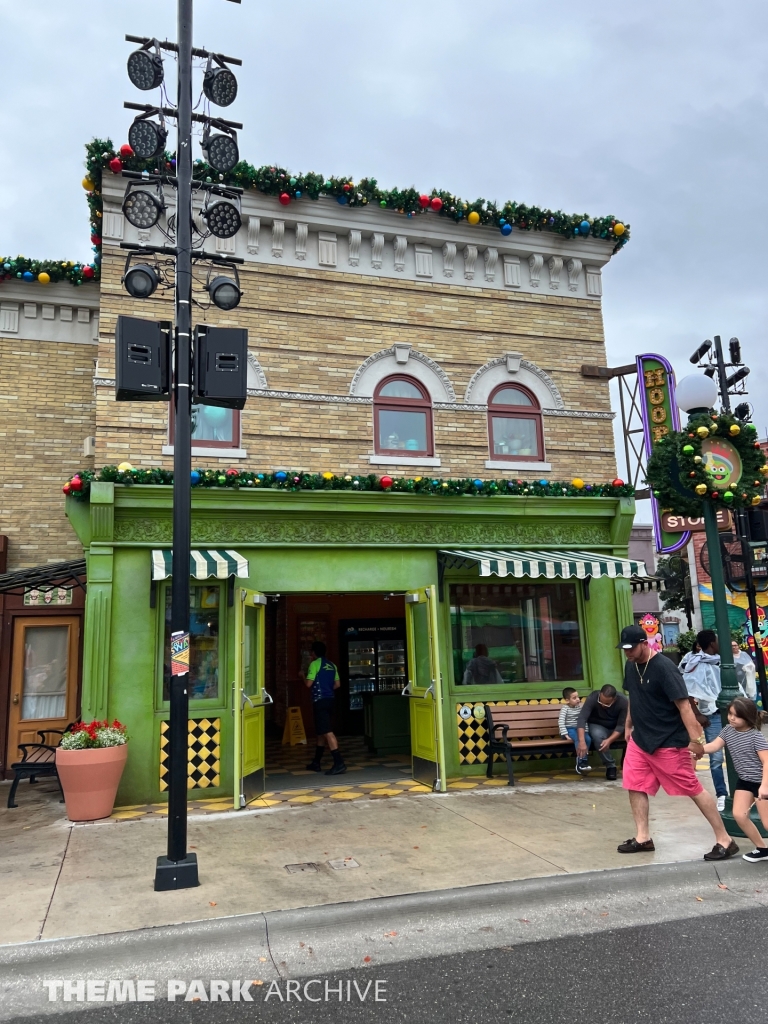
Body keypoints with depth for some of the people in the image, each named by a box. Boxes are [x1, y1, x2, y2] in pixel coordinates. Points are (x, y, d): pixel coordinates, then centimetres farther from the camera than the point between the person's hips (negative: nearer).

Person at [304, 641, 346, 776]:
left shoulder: (314, 664, -9)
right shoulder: (332, 665, 12)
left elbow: (309, 683, -12)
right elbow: (337, 684, 14)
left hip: (320, 701, -8)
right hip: (330, 700, 8)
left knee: (327, 732, -13)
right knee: (321, 732, 17)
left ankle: (339, 763, -20)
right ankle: (316, 762, 26)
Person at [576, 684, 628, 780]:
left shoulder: (623, 702, -25)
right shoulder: (592, 698, -28)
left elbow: (621, 725, -24)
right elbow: (582, 719, -35)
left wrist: (609, 740, -40)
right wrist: (582, 742, -48)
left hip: (616, 728, 1)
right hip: (597, 726, -1)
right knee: (598, 735, -36)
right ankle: (610, 766, -17)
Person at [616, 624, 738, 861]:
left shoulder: (664, 668, -21)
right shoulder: (630, 666, 4)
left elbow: (683, 705, -22)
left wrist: (695, 740, -24)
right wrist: (628, 725, 23)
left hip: (669, 742, -8)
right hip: (639, 739, 8)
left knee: (693, 789, 0)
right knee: (635, 786, 7)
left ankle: (724, 841, 12)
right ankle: (642, 838, 20)